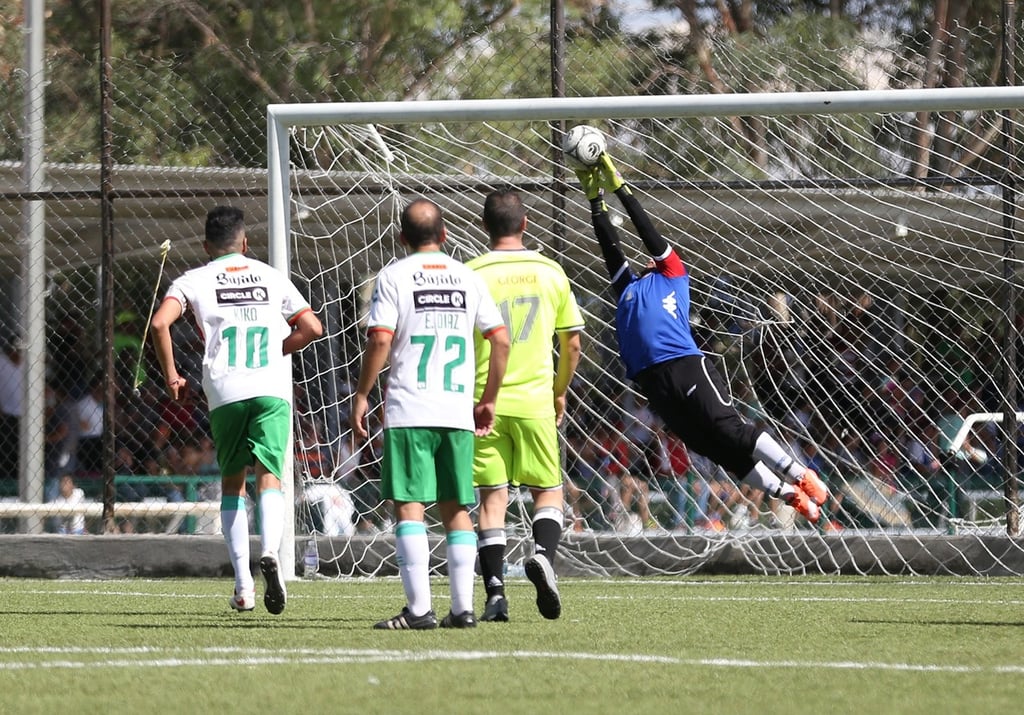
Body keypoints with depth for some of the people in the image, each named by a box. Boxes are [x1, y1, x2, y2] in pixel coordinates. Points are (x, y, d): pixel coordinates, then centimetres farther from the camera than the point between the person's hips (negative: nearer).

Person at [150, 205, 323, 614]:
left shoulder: (193, 281, 11)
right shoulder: (272, 277, 16)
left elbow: (159, 324, -6)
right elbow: (312, 328, 12)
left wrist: (171, 376, 5)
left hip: (224, 392, 0)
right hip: (272, 388, 0)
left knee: (232, 482, 13)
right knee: (268, 475, -8)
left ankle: (243, 585, 9)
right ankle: (270, 552, -37)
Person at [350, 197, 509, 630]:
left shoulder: (395, 276, 0)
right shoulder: (467, 277, 11)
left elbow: (380, 340, -10)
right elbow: (501, 339, 8)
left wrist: (361, 396, -1)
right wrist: (489, 399, 17)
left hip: (409, 411, -4)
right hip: (458, 413, 4)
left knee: (409, 507, -4)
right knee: (456, 509, 10)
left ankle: (419, 609, -12)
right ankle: (463, 607, 5)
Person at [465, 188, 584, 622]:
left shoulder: (472, 274, -3)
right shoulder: (551, 273, 3)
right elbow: (572, 344, 9)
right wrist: (560, 392, 23)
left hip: (485, 402, -1)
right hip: (535, 402, 1)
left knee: (492, 498, 4)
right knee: (548, 492, 12)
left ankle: (495, 592, -4)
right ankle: (543, 554, -15)